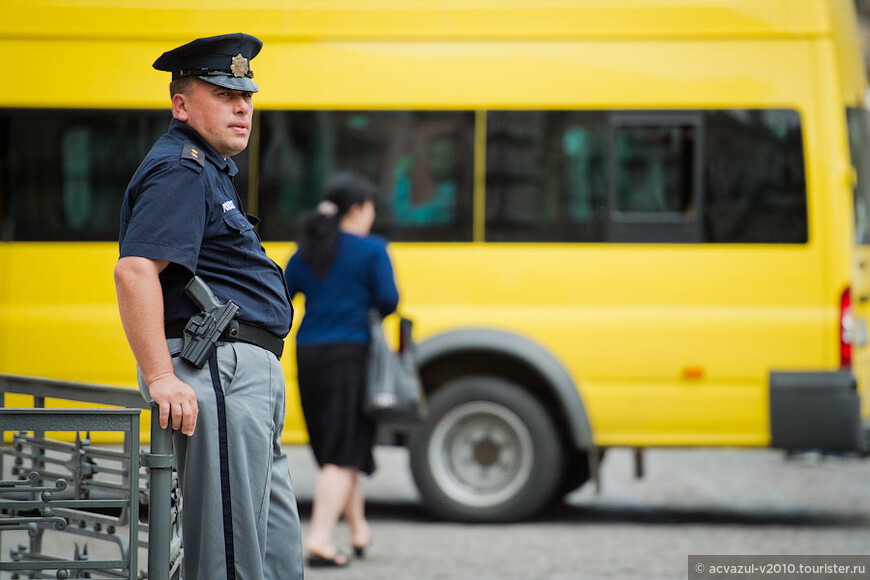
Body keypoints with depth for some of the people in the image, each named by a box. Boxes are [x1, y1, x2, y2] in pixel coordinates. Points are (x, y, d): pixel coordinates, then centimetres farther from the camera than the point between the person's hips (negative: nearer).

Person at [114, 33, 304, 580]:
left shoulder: (212, 170, 24)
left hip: (252, 374, 11)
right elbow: (134, 270, -24)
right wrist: (161, 377, -30)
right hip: (219, 371, -11)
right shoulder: (179, 170, -10)